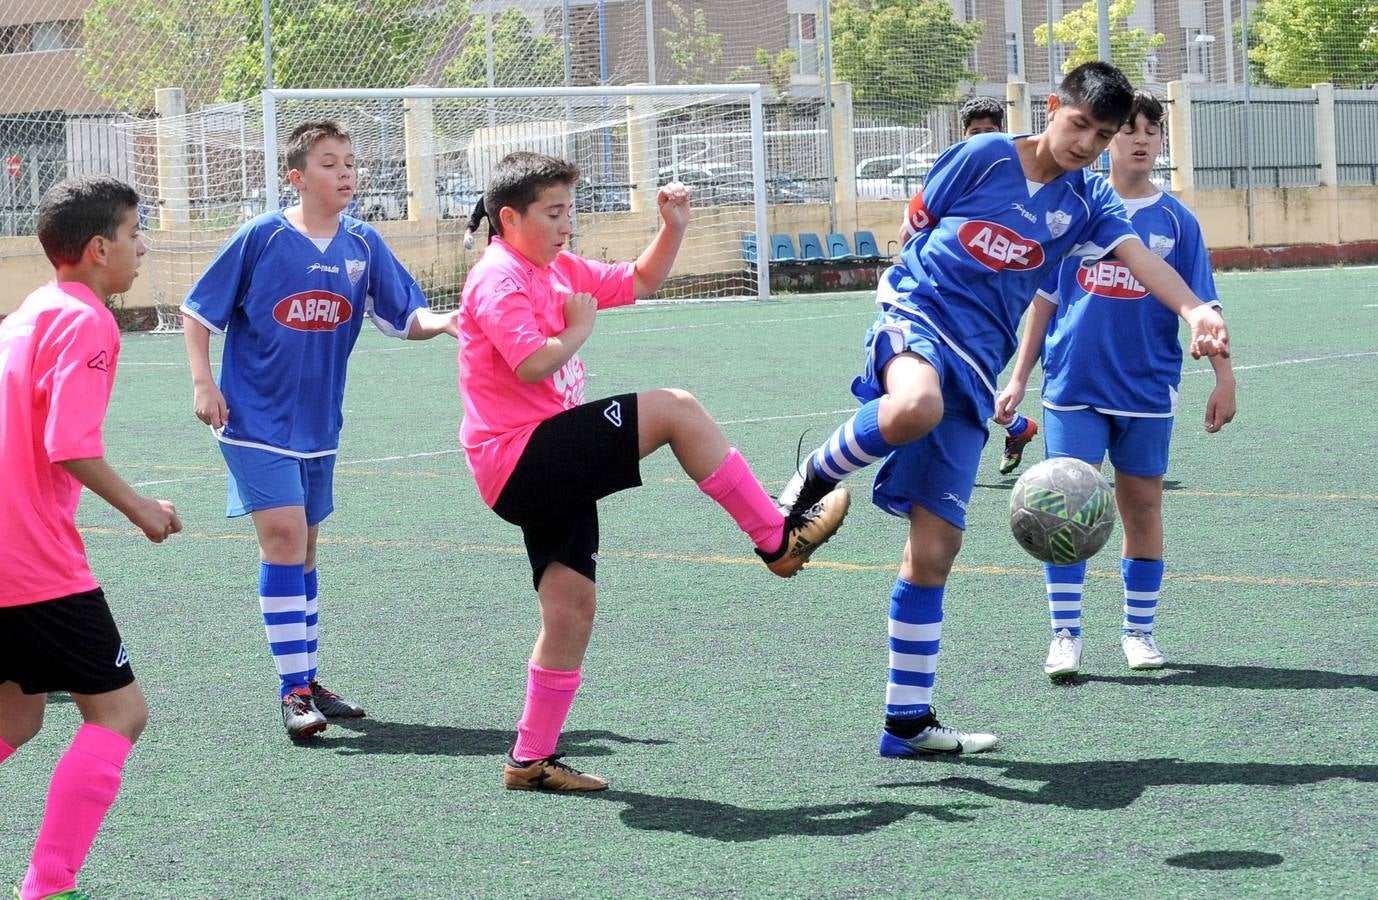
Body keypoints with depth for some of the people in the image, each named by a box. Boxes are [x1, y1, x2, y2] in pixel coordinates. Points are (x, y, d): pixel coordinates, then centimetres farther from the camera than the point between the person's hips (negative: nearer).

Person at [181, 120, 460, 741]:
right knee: (284, 538, -14)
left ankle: (305, 680, 24)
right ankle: (293, 691, -11)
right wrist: (203, 383, -11)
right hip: (257, 422, -5)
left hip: (318, 426, 5)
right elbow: (197, 311, -4)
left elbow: (406, 316, 1)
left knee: (302, 549, 14)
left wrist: (442, 322, -20)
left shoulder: (363, 245, 1)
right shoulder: (262, 238, -11)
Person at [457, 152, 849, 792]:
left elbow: (639, 282, 29)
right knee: (675, 409, -14)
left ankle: (532, 760, 13)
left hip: (547, 472, 10)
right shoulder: (499, 278, -12)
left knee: (571, 609, 7)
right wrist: (580, 327, -10)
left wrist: (673, 228, 14)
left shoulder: (559, 270, 17)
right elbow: (533, 364, -26)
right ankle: (777, 540, -6)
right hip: (520, 457, -10)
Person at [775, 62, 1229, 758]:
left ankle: (907, 721, 9)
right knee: (917, 405, -44)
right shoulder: (982, 157, -1)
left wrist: (1195, 310, -27)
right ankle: (812, 482, -16)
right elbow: (917, 225, 12)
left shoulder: (1086, 202, 9)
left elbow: (1139, 256, -10)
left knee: (934, 548, 2)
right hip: (916, 314, -4)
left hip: (973, 369, 4)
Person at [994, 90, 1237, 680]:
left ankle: (1139, 632, 18)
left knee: (1143, 506, 6)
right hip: (1074, 386, 0)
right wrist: (1019, 377, 8)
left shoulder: (1175, 221, 4)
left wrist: (1223, 375, -3)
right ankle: (1065, 636, 0)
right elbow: (1044, 299, 9)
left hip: (1146, 388, 1)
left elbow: (1200, 306, 5)